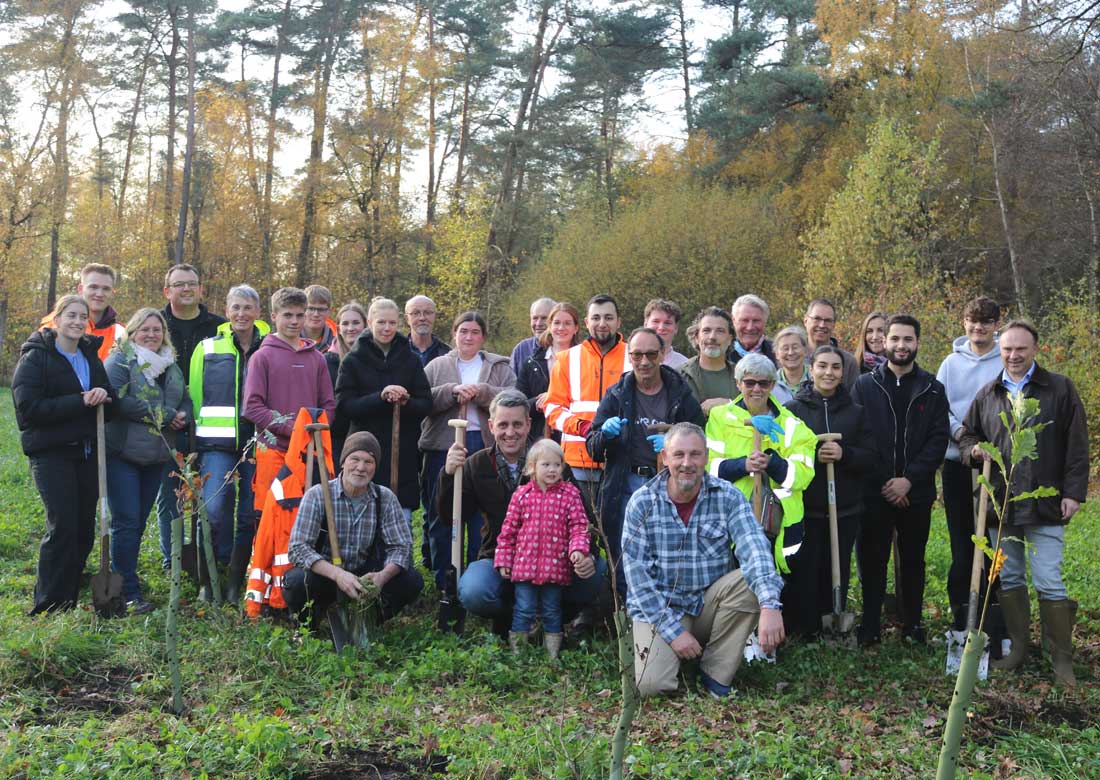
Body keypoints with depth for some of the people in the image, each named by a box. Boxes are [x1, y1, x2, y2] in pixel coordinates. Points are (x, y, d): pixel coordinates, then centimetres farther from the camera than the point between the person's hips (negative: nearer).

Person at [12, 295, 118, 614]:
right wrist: (81, 401, -19)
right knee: (63, 526, -11)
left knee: (84, 528, 6)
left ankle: (69, 599, 18)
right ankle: (49, 606, -2)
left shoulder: (91, 357, 15)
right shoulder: (35, 357, -3)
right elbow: (29, 407, -14)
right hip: (51, 452, -6)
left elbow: (112, 407, 14)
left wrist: (104, 396, -10)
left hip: (87, 452, 6)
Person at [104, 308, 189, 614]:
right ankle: (130, 594, -4)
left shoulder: (171, 366, 16)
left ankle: (125, 577, 22)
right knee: (126, 522, -7)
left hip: (156, 457, 6)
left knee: (138, 522, 12)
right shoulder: (119, 361, -5)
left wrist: (182, 416, -7)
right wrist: (164, 414, -18)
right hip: (122, 454, -6)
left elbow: (185, 401, 18)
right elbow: (119, 401, -19)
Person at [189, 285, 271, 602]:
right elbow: (195, 395, 10)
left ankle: (236, 581, 17)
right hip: (217, 443, -1)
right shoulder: (208, 348, 8)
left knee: (251, 513, 4)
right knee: (215, 508, -15)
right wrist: (194, 440, 5)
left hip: (258, 442, 1)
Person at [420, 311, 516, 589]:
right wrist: (453, 390, -13)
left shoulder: (499, 367, 13)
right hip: (444, 446, 0)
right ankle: (444, 582, 13)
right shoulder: (437, 366, 14)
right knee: (442, 515, 3)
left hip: (486, 446, 0)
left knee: (484, 515, 0)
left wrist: (481, 391, -14)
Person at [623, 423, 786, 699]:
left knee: (751, 579, -26)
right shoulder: (642, 503, -9)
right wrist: (673, 631, -18)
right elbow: (636, 573, -12)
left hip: (709, 603, 2)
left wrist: (770, 605, -40)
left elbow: (754, 548, -22)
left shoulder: (728, 497, -7)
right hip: (658, 609, -2)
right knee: (652, 685, -25)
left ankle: (716, 674, -9)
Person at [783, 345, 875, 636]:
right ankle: (800, 634, 7)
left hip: (845, 510, 2)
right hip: (803, 508, -2)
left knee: (837, 575, 6)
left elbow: (870, 458, 6)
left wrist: (843, 454, -13)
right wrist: (812, 456, -18)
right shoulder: (792, 408, 3)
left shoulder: (855, 412, 11)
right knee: (802, 576, -4)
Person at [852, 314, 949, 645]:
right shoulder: (865, 385, 3)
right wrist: (885, 482, -11)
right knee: (872, 559, 5)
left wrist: (909, 479, -13)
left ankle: (913, 623, 23)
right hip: (874, 491, -1)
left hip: (917, 492, 1)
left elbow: (939, 440, -2)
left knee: (913, 560, 11)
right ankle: (871, 625, 15)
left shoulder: (933, 389, 6)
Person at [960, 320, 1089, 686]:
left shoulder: (1060, 389, -1)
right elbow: (967, 434, 20)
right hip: (1001, 503, 4)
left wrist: (1074, 492, -8)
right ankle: (1017, 647, 26)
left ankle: (1062, 659, 10)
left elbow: (1077, 446, -3)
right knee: (1009, 578, 13)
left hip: (1045, 504, -4)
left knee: (1050, 583, -3)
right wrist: (973, 450, -4)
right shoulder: (987, 395, 9)